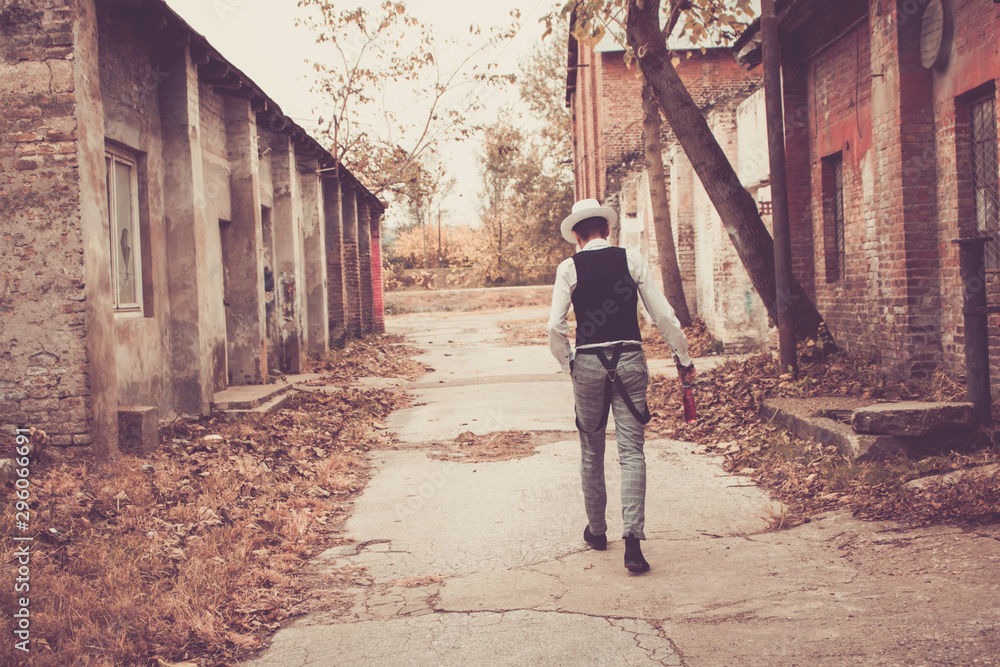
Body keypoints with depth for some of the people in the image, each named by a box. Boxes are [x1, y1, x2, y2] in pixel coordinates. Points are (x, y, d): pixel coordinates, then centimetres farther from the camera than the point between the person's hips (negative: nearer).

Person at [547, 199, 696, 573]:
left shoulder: (569, 268, -1)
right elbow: (662, 315, 0)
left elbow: (555, 327, -6)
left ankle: (596, 531, 28)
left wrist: (568, 366, 10)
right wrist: (683, 359, 11)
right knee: (631, 451, 0)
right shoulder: (632, 260, 1)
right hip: (630, 360, 0)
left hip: (588, 363, 0)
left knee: (591, 451, 15)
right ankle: (632, 537, -12)